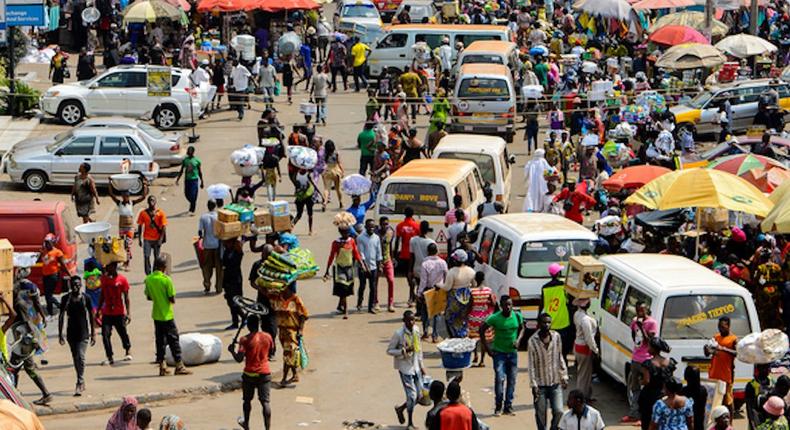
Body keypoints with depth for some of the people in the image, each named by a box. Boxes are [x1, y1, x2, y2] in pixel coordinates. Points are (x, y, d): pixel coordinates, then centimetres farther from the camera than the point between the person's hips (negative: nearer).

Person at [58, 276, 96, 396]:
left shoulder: (85, 298, -3)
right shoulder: (66, 299, 1)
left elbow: (91, 316, 3)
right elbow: (61, 316, 6)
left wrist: (93, 334, 4)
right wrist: (60, 334, 2)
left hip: (83, 332, -3)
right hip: (71, 331, 3)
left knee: (81, 356, -15)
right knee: (75, 358, 11)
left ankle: (79, 384, -14)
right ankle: (81, 382, 25)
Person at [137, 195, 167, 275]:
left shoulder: (160, 213, -2)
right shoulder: (143, 213, 1)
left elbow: (164, 227, -4)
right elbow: (140, 226, 6)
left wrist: (161, 239, -11)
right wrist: (140, 239, 1)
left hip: (157, 239, 0)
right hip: (147, 239, 0)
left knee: (157, 258, 4)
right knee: (146, 256, -11)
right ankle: (148, 275, -5)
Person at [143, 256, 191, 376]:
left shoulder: (148, 279, 0)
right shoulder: (166, 280, -15)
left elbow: (148, 297, 8)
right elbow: (172, 299, -14)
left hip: (156, 316, 5)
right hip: (167, 315, -5)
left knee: (160, 340, 10)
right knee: (173, 340, 0)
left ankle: (162, 366, 10)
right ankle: (179, 366, 0)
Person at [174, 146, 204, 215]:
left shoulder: (197, 160, -3)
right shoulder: (185, 160, 4)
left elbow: (200, 172, 4)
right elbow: (181, 171, 10)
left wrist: (202, 181, 6)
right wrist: (178, 179, 3)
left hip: (194, 180, -4)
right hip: (187, 179, 4)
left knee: (193, 196, -8)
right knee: (187, 194, 7)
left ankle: (192, 210, 2)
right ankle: (193, 204, 35)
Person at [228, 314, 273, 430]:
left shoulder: (245, 340, -15)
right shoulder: (267, 337, -3)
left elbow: (239, 359, -21)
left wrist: (232, 350, -2)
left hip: (249, 375, -2)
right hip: (265, 373, 2)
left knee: (247, 400, 19)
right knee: (265, 401, -1)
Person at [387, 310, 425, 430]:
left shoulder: (416, 330, 1)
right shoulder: (398, 334, -18)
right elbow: (389, 350, -11)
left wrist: (421, 365, 14)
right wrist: (403, 351, -26)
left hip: (416, 367, 6)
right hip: (405, 368, -6)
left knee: (420, 395, 8)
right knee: (412, 395, -6)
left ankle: (400, 409, 33)